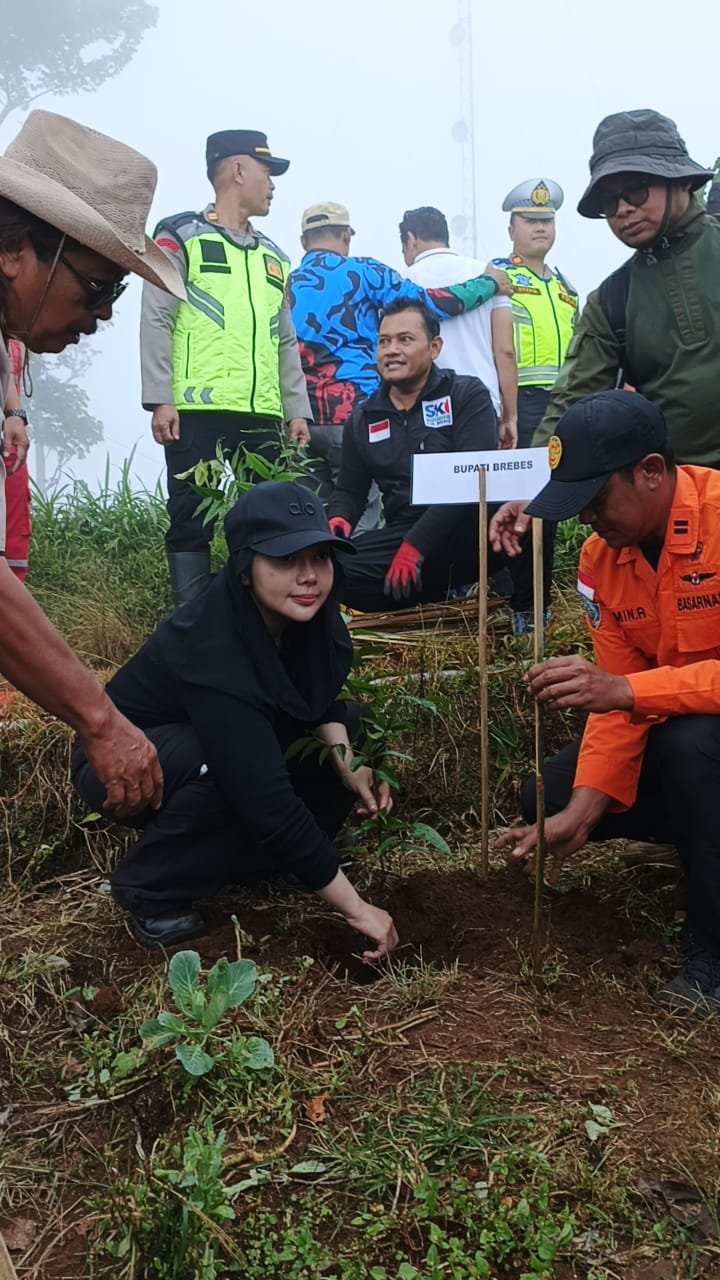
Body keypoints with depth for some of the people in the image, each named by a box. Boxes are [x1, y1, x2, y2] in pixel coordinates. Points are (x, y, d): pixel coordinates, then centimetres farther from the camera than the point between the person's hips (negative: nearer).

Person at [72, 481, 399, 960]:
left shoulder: (302, 613, -18)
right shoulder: (214, 653, -38)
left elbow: (321, 694, 1)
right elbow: (269, 802, -40)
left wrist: (346, 764, -19)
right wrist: (357, 908, -34)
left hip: (206, 742, 7)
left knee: (347, 720, -5)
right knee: (225, 765, -37)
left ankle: (247, 858, 4)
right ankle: (151, 891, -11)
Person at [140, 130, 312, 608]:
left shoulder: (274, 256, 23)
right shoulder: (181, 236, 4)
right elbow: (156, 320, -3)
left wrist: (297, 409, 14)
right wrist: (161, 399, -12)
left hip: (264, 417, 6)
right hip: (198, 412, -6)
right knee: (192, 521, -4)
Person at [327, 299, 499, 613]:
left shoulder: (468, 395, 0)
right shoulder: (363, 419, 14)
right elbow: (350, 490, 22)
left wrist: (415, 545, -21)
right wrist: (338, 519, -5)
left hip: (468, 532, -4)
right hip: (403, 535, 4)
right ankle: (444, 593, -12)